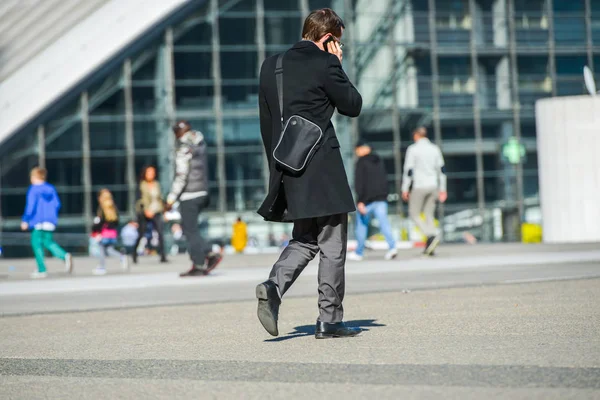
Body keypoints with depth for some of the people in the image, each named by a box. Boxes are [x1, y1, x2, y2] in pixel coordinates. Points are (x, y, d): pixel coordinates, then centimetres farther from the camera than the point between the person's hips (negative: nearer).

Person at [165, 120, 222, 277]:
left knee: (191, 231, -3)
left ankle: (198, 266, -2)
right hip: (202, 193, 8)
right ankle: (210, 255, 8)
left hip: (189, 196, -8)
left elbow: (181, 177, -18)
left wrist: (171, 198, -15)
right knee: (189, 229, 16)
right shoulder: (200, 143, 8)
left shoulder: (184, 150, -14)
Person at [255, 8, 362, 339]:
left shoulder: (271, 66, 10)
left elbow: (266, 123, 12)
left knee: (304, 240, 18)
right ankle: (329, 320, 5)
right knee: (332, 244, 3)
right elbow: (353, 106, 0)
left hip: (288, 170, 6)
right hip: (321, 169, -6)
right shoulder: (325, 65, -11)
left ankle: (273, 287, -6)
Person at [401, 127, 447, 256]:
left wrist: (405, 189, -4)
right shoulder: (435, 149, 10)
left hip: (419, 187, -5)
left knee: (414, 214, 4)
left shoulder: (413, 149, -5)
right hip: (433, 186, 5)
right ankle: (429, 247, 3)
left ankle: (431, 236, -18)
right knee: (429, 214, 10)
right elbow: (442, 169, 10)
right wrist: (442, 189, 15)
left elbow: (408, 170, -8)